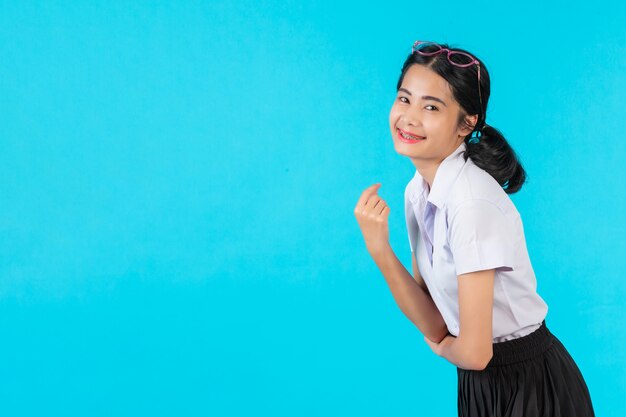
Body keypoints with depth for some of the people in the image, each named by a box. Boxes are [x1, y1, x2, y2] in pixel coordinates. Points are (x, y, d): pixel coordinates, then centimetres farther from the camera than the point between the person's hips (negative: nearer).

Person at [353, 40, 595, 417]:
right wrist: (379, 249, -14)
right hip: (480, 384, 7)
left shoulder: (472, 201, -27)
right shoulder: (417, 191, -2)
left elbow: (473, 352, -26)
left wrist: (442, 346, -5)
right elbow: (435, 325, -4)